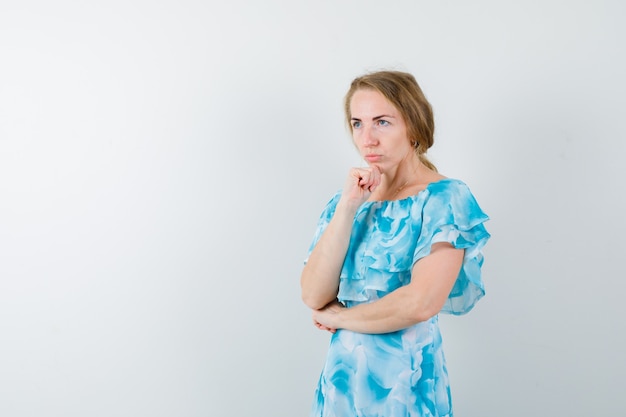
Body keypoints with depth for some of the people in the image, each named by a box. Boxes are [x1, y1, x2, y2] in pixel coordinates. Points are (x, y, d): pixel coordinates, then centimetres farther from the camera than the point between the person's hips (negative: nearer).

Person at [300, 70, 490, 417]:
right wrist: (348, 206, -14)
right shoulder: (346, 198, 5)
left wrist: (337, 316, -9)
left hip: (403, 381, -5)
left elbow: (421, 303, -23)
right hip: (341, 376, 5)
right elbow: (313, 296, -7)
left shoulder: (444, 198, -11)